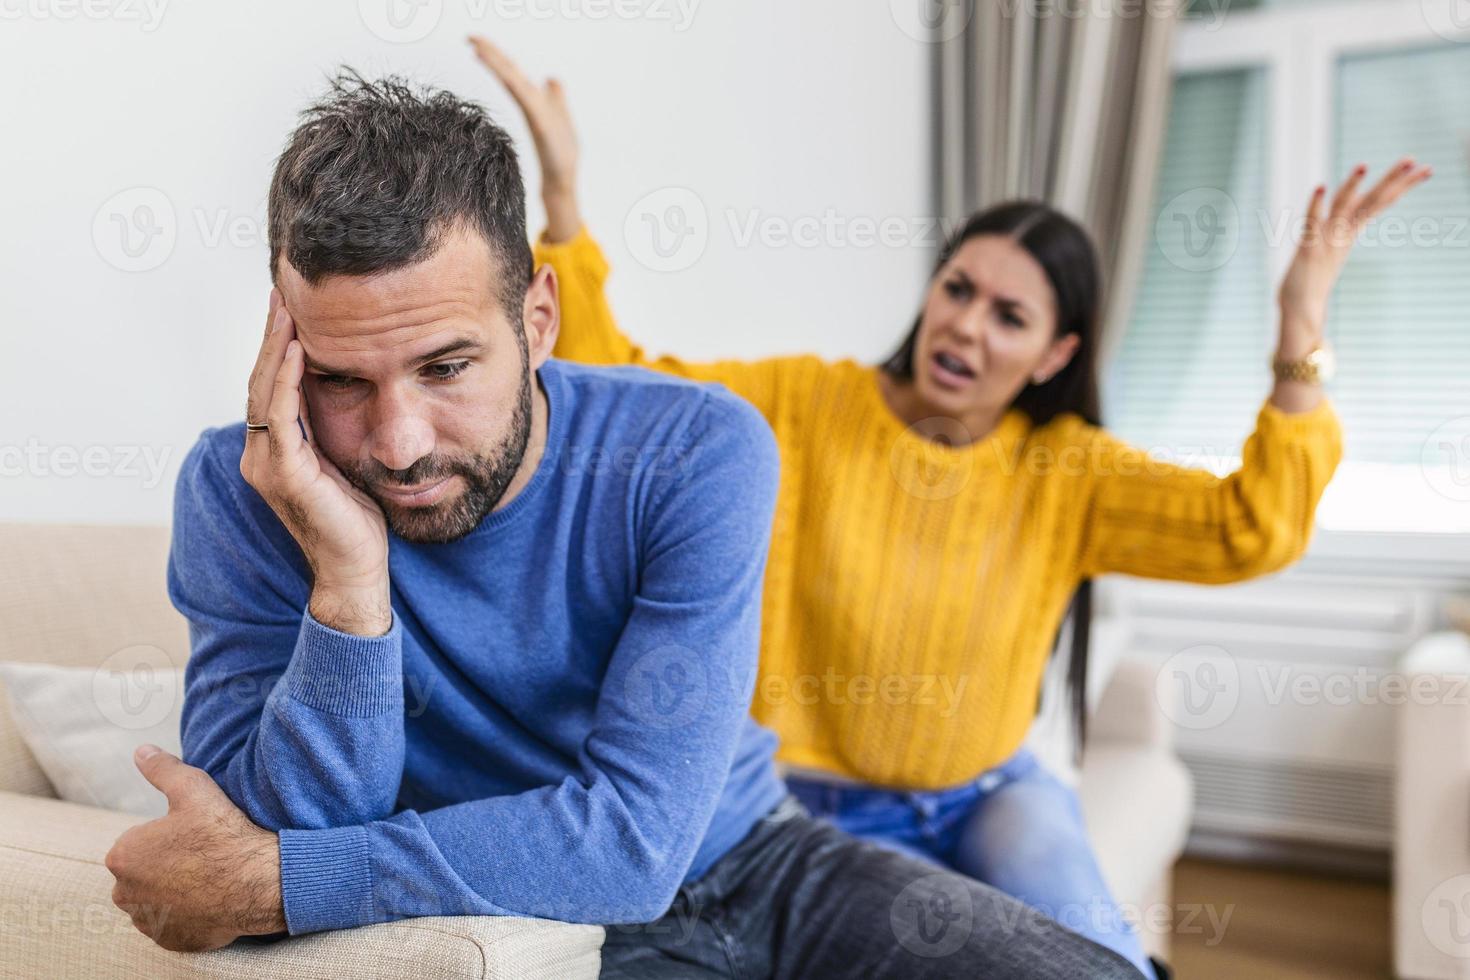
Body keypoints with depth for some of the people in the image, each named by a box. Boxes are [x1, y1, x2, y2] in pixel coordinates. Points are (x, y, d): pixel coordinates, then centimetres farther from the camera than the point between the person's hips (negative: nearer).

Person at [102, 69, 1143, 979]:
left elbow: (638, 835, -25)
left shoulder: (697, 456, -20)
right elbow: (280, 840, -21)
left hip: (755, 856, 2)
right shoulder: (242, 493, -16)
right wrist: (349, 578, -35)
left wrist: (275, 883, -25)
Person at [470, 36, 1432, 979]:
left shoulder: (1066, 469, -6)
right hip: (823, 805, -1)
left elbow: (1253, 530, -16)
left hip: (992, 793, 2)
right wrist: (564, 199, -22)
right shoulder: (804, 403, -9)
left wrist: (1300, 342, -28)